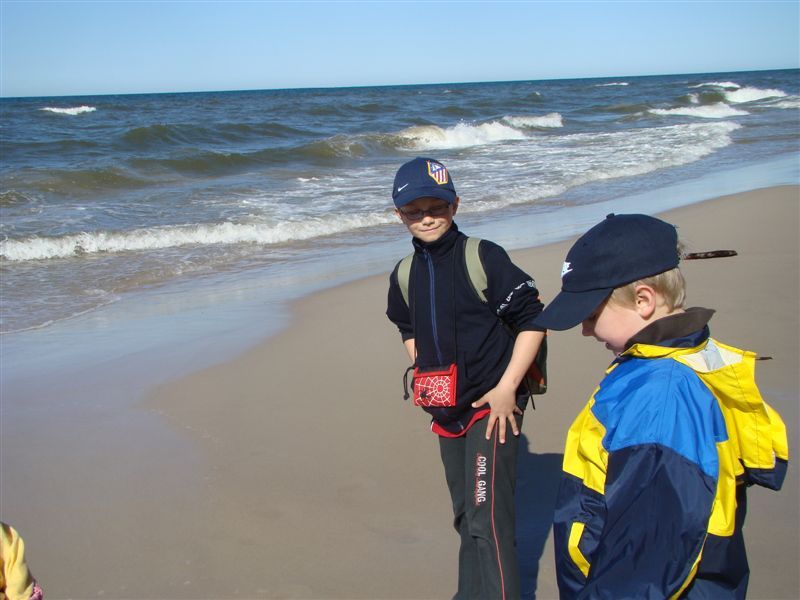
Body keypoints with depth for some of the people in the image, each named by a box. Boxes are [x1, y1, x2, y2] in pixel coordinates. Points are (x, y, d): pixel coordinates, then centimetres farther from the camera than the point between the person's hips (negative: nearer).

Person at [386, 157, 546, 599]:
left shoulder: (483, 258, -13)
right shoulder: (403, 275, 6)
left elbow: (532, 321, -11)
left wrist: (506, 388, -15)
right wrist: (423, 376, 12)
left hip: (492, 405, -6)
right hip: (445, 410, 7)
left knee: (488, 517, -12)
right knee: (464, 515, 19)